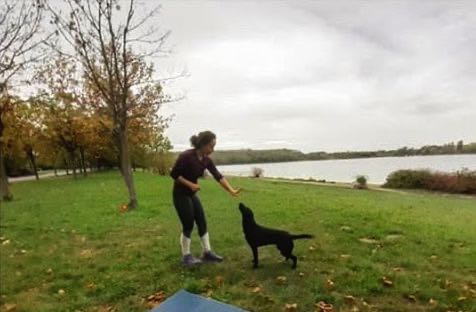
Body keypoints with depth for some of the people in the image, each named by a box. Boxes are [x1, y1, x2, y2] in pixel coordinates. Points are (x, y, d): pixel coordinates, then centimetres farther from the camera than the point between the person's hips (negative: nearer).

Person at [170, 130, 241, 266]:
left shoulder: (206, 160, -2)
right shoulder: (186, 156, -25)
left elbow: (218, 176, -5)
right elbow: (173, 174, -19)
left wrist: (231, 190, -13)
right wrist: (190, 184, -21)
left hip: (192, 194, 8)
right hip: (180, 195, -8)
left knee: (202, 223, 8)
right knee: (188, 225, -1)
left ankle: (207, 252, 20)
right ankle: (186, 256, 17)